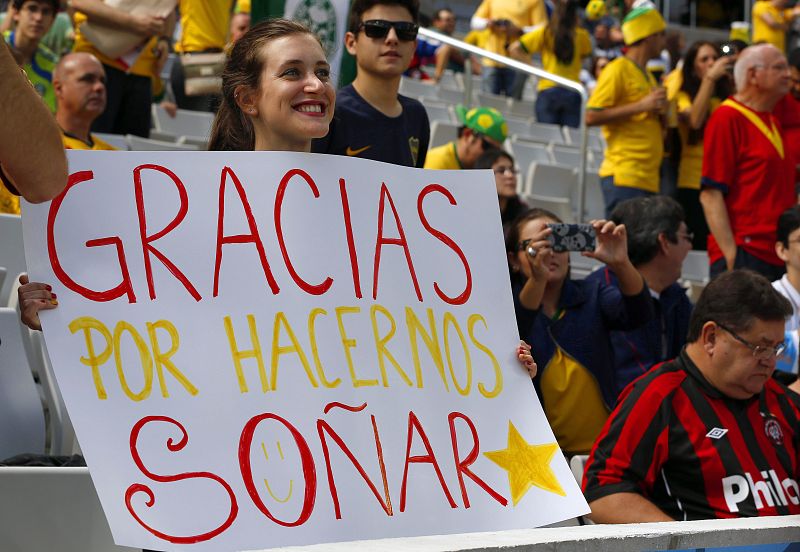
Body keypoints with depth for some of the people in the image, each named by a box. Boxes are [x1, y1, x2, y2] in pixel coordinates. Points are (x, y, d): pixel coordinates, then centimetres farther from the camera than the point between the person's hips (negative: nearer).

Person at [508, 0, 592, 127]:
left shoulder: (545, 32, 0)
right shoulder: (581, 35, -1)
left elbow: (514, 49, -2)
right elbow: (586, 54, 19)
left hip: (548, 89, 0)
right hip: (573, 93, 0)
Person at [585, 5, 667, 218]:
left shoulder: (647, 76, 23)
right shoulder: (618, 69, -4)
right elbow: (591, 116, -13)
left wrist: (658, 109, 8)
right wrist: (641, 106, -14)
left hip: (647, 178, 9)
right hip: (624, 176, -9)